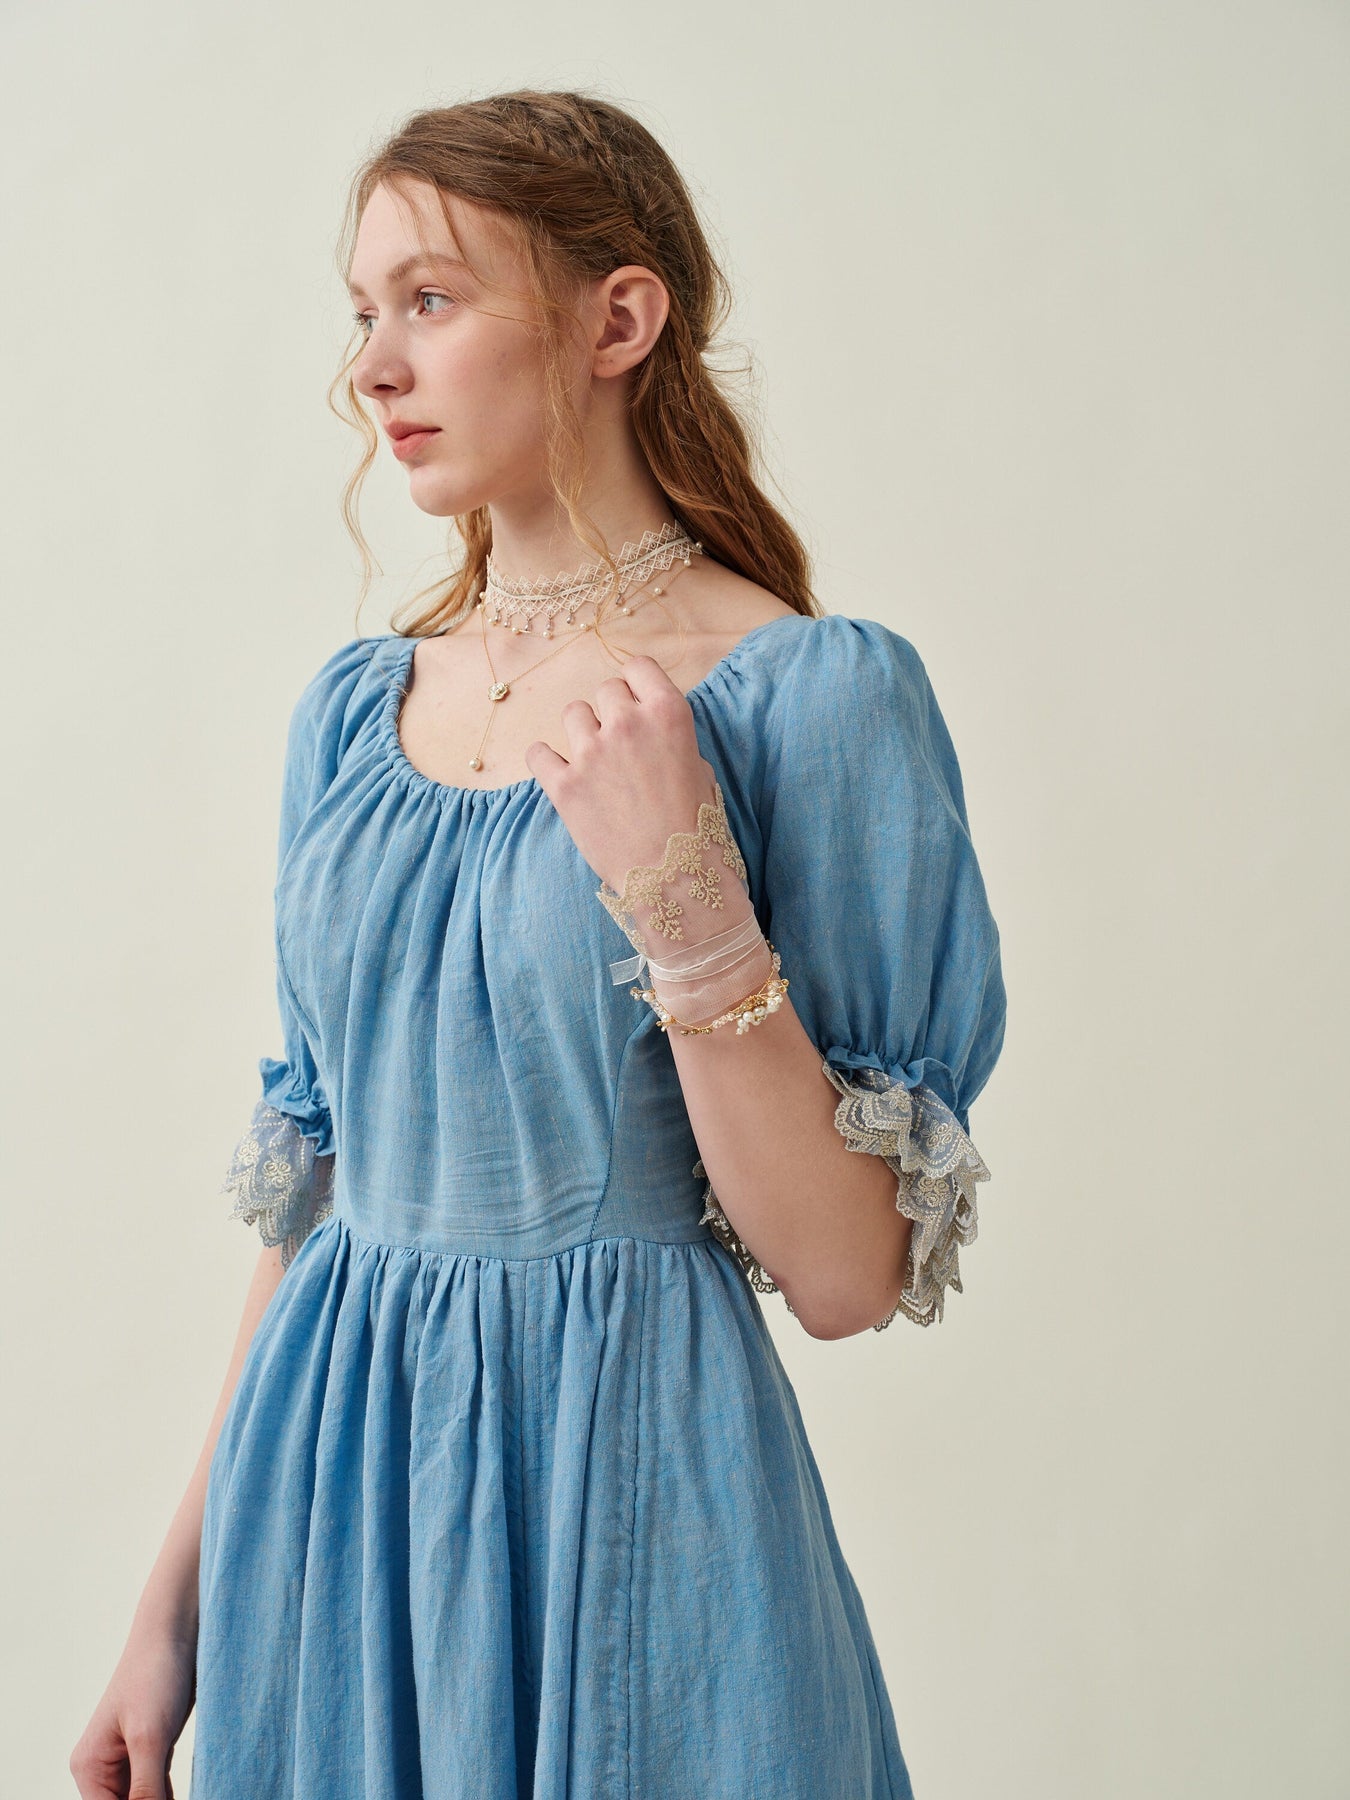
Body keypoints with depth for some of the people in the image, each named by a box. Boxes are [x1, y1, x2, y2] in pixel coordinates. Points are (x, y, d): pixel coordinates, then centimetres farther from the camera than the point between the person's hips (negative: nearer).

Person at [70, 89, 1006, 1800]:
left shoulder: (811, 694, -12)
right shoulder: (356, 704, 4)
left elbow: (848, 1276, -14)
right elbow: (314, 1179, 9)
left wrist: (684, 901, -25)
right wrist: (180, 1593, 10)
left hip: (630, 1501, -5)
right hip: (324, 1491, 5)